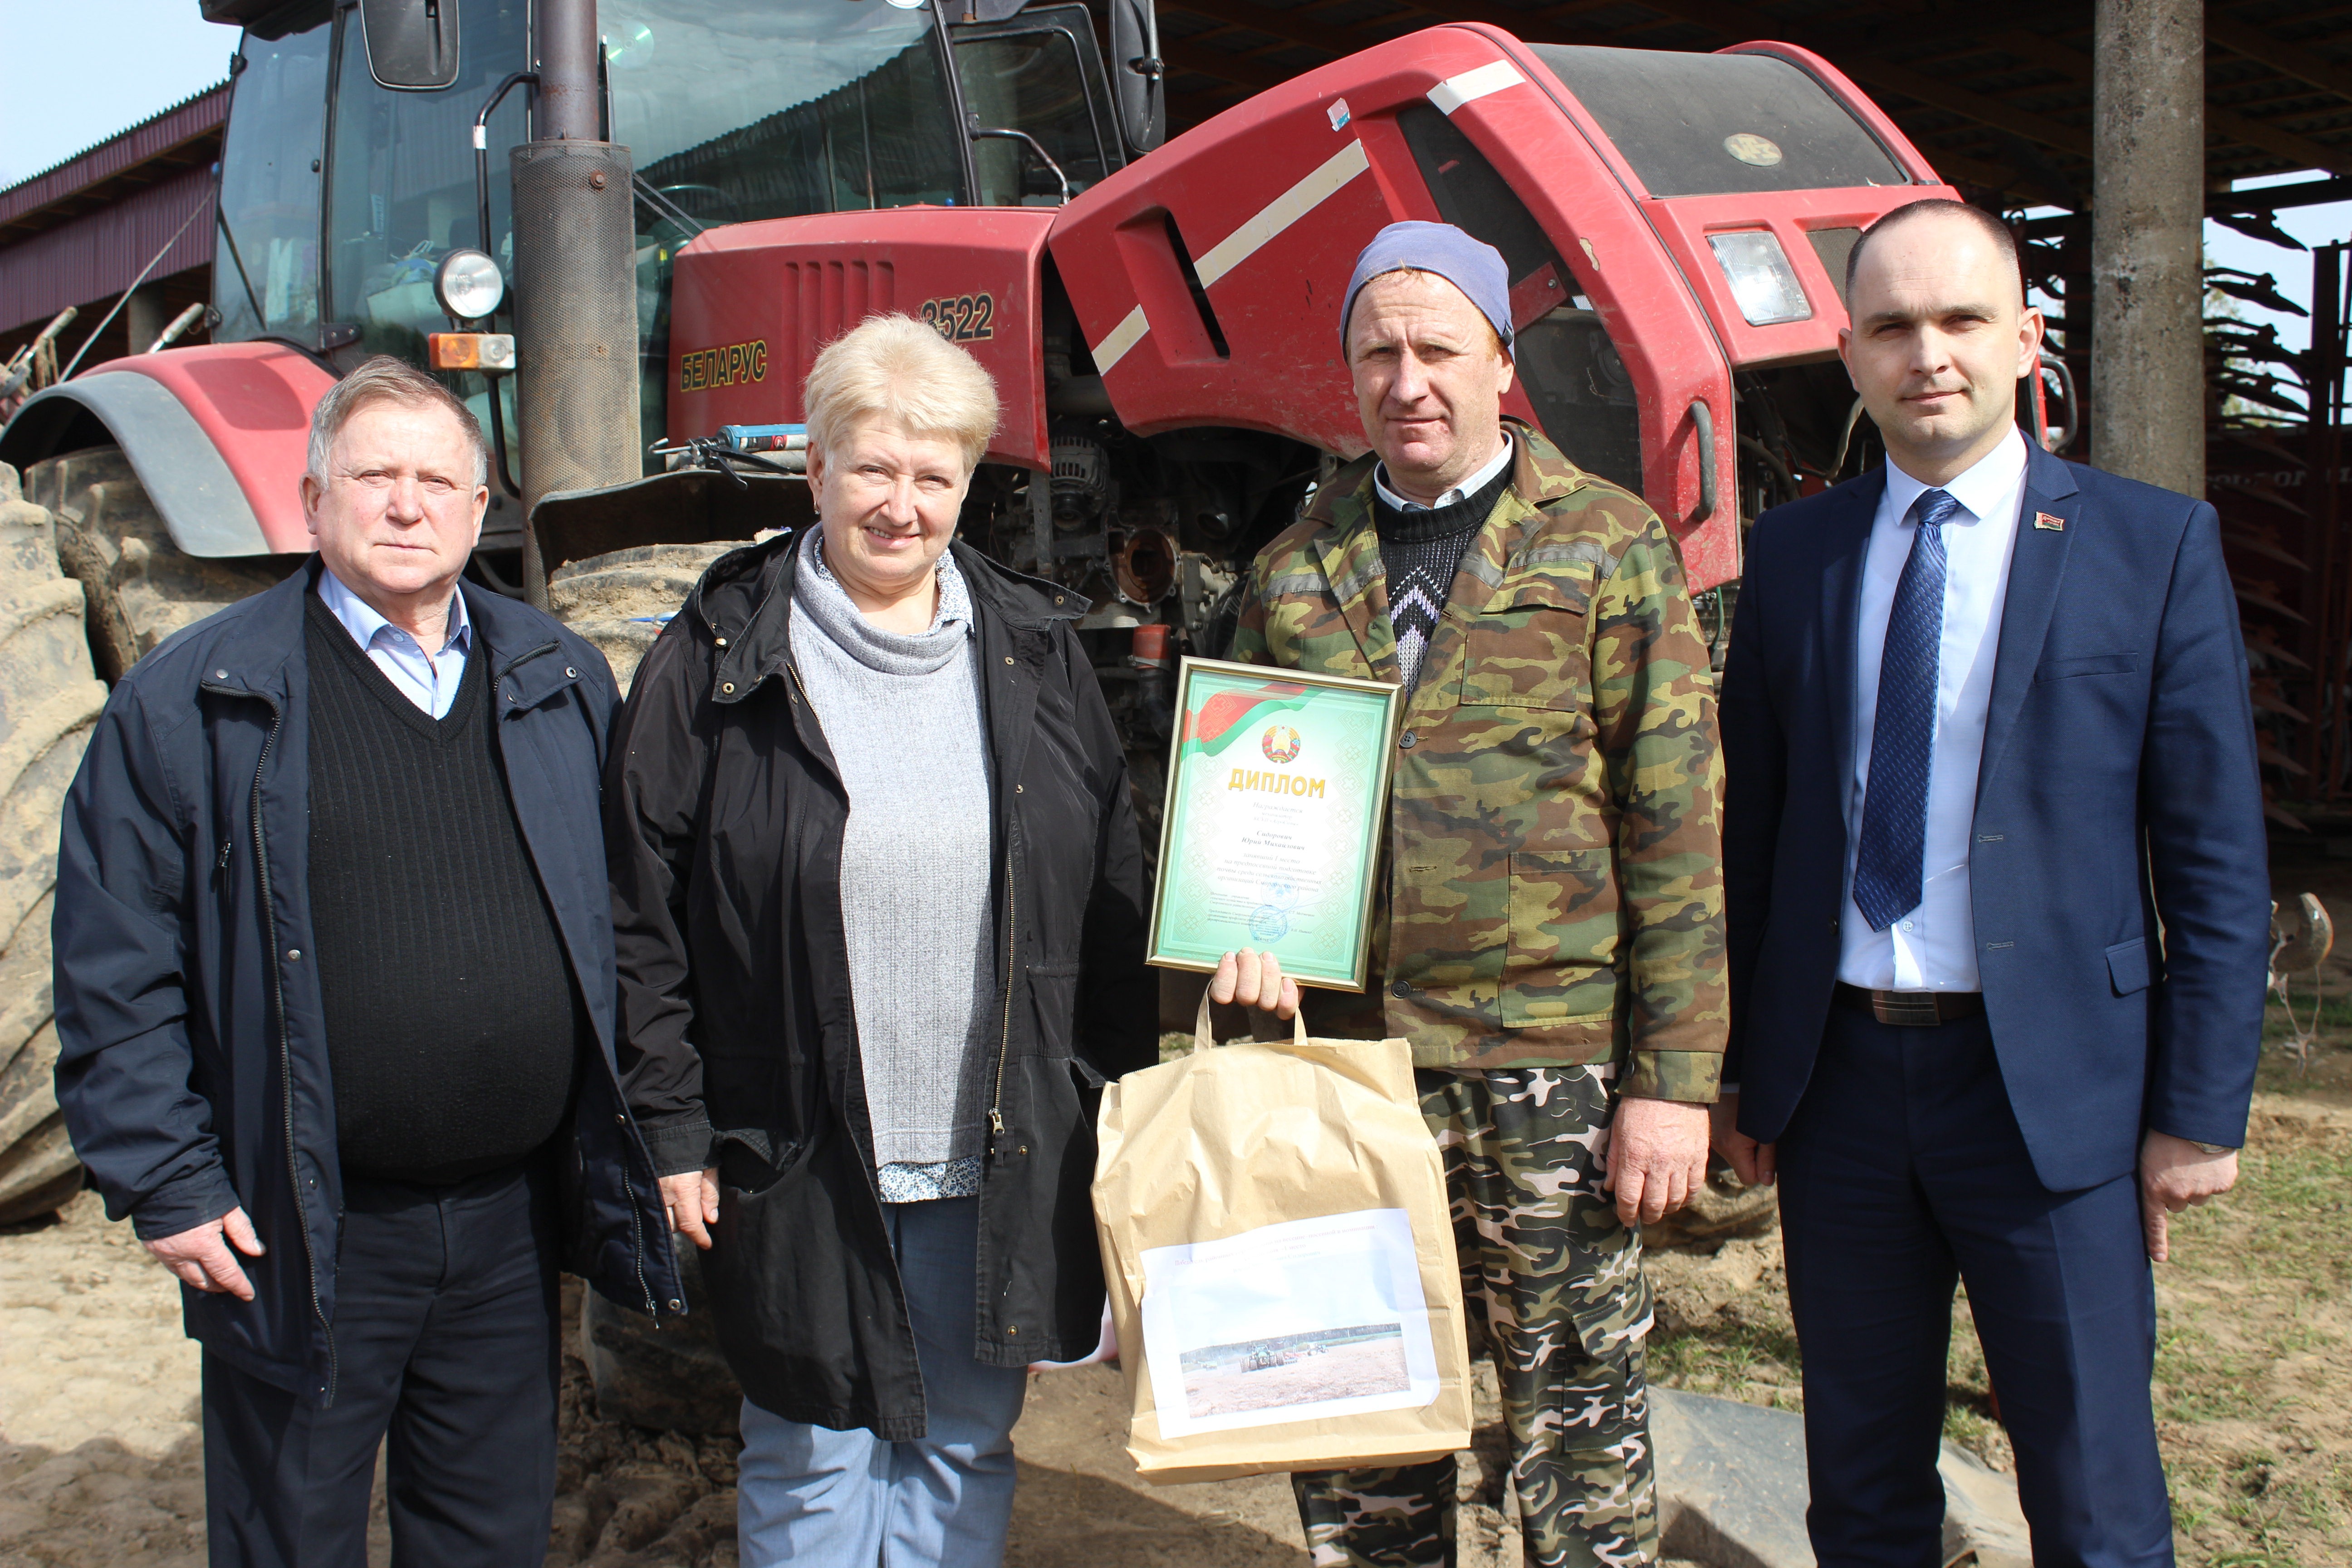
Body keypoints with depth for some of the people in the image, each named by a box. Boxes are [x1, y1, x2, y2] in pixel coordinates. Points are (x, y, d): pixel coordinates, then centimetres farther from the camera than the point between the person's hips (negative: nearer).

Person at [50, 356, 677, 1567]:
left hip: (511, 1229, 4)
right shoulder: (195, 700, -6)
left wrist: (615, 1149, 8)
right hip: (303, 1239, -3)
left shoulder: (560, 683, 7)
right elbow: (113, 960, -6)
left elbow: (627, 916, 11)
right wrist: (164, 1185, -9)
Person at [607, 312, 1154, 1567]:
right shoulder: (716, 663, -4)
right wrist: (674, 1129, -6)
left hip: (1003, 1160, 3)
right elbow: (644, 915, -3)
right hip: (800, 1164, -2)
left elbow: (1112, 896, 8)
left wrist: (1123, 1107, 5)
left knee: (965, 1447, 16)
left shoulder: (1035, 651, 4)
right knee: (813, 1459, 11)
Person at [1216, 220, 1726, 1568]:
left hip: (1552, 1065, -3)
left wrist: (1673, 1078, -9)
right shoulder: (1297, 571, 11)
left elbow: (1677, 828, -4)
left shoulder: (1610, 548, 0)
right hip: (1343, 1057, 4)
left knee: (1580, 1419, 7)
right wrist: (1245, 931, -2)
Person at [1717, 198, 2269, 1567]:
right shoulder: (1795, 554, 7)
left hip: (2052, 1087, -3)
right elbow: (1751, 828, 10)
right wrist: (1734, 1068, 9)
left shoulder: (2155, 545, -2)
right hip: (1837, 1078, 3)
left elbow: (2217, 853, -2)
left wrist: (2201, 1108, -6)